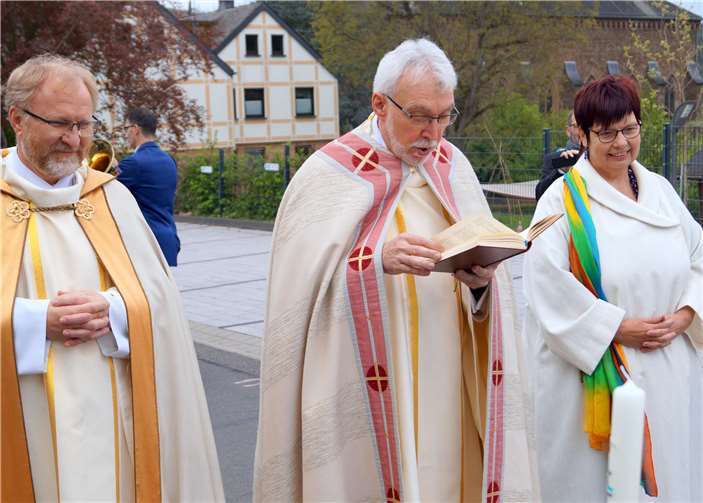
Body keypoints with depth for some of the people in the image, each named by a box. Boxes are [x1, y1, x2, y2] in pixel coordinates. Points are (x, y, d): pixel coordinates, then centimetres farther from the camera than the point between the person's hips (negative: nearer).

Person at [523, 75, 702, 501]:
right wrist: (618, 326, -17)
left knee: (667, 467, 13)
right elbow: (548, 283, -16)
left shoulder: (660, 190, 9)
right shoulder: (564, 199, -7)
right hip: (596, 375, -5)